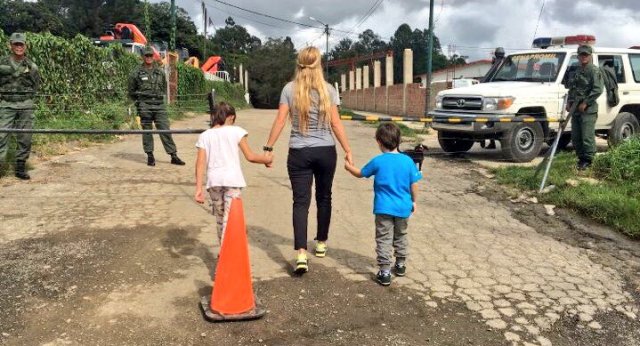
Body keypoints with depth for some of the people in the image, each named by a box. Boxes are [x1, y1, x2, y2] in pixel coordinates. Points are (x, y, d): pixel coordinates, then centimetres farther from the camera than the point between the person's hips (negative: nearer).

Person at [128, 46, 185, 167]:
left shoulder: (160, 72, 11)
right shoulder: (137, 73, 2)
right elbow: (131, 91, 10)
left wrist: (160, 97, 13)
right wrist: (139, 101, 8)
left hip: (159, 105, 2)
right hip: (145, 106, -2)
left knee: (165, 130, -1)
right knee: (147, 131, 3)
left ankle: (174, 156, 0)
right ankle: (150, 157, 12)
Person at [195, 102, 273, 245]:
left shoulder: (204, 136, 10)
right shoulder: (236, 131, 3)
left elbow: (200, 163, 2)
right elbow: (250, 157, 1)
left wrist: (198, 188, 2)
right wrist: (266, 159, 18)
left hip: (214, 181, 3)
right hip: (232, 179, -3)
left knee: (220, 217, 18)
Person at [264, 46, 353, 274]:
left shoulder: (289, 89, -1)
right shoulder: (328, 89, 0)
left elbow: (280, 121, -5)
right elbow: (335, 123, -2)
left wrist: (268, 148, 1)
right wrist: (348, 150, 4)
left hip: (299, 153, -1)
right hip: (325, 151, 1)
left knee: (300, 202, -1)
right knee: (324, 197, 17)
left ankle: (301, 254, -13)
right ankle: (321, 243, 32)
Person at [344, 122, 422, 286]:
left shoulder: (378, 161, -9)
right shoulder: (408, 161, -4)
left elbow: (360, 173, 6)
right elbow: (414, 184, 2)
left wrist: (349, 167, 26)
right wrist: (413, 201, 18)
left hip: (384, 208, -3)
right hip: (403, 208, 3)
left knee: (384, 239, 2)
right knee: (401, 236, 22)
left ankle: (385, 272, 0)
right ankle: (401, 265, 35)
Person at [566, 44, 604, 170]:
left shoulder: (594, 70, -6)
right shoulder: (577, 71, 18)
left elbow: (598, 89, -14)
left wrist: (585, 103, -16)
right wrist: (569, 102, 11)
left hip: (588, 109, -8)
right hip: (575, 108, 8)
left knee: (587, 136, -7)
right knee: (575, 136, 10)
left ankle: (588, 160, 3)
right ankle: (581, 158, 22)